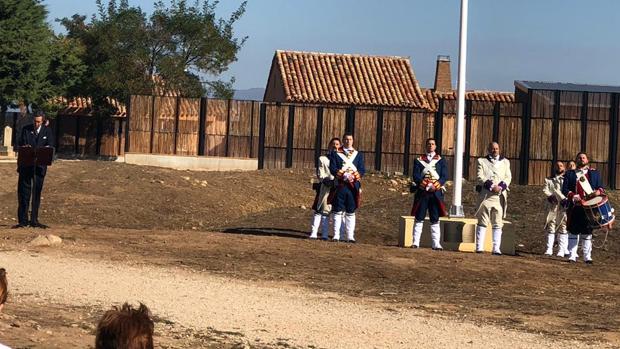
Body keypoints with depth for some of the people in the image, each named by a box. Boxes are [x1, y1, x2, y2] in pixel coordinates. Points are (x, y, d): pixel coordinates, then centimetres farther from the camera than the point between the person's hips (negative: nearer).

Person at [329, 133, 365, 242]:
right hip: (340, 187, -2)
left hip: (353, 187, 2)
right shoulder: (335, 154, 7)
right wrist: (344, 175, -18)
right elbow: (332, 169, -4)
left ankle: (350, 236, 6)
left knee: (351, 212, 4)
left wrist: (354, 176, -15)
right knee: (338, 211, -1)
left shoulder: (358, 155, 13)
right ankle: (336, 235, 3)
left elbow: (362, 170, 5)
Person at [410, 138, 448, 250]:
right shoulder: (419, 160, 9)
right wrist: (426, 185, -15)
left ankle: (436, 243, 1)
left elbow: (444, 176, 1)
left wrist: (435, 186, -14)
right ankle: (416, 242, 2)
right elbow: (416, 176, -1)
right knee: (419, 219, 0)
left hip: (436, 193, 0)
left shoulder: (441, 161, 10)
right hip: (422, 193, 0)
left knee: (435, 220, 1)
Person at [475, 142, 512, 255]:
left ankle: (496, 248, -1)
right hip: (485, 195, -2)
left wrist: (501, 187, -10)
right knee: (482, 222, -4)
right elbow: (480, 177, -2)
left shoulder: (505, 162, 20)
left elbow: (508, 177, 9)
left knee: (498, 223, -1)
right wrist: (491, 186, -15)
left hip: (499, 196, 2)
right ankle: (479, 247, -2)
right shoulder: (482, 161, 11)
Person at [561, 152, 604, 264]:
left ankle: (587, 256, 5)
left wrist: (598, 192, -12)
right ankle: (572, 256, 3)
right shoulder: (570, 174, 11)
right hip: (575, 207, 0)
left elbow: (601, 188, 12)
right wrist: (573, 196, -15)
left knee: (587, 233, 2)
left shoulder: (595, 173, 15)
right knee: (573, 232, 0)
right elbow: (564, 189, 4)